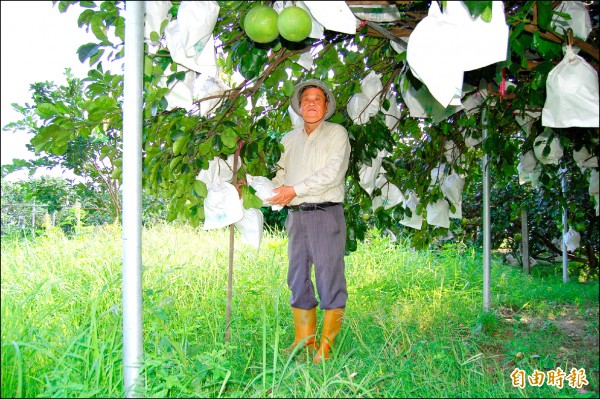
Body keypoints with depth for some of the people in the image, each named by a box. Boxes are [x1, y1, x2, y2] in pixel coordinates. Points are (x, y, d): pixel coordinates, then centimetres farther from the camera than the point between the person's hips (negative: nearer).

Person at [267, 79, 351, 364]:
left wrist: (295, 189, -13)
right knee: (298, 278, 7)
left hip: (326, 214, -5)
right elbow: (280, 173, 19)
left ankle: (326, 346, 0)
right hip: (296, 215, 6)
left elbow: (332, 174, -10)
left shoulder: (337, 133, 3)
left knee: (329, 279, -5)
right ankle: (304, 340, 16)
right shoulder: (290, 139, 20)